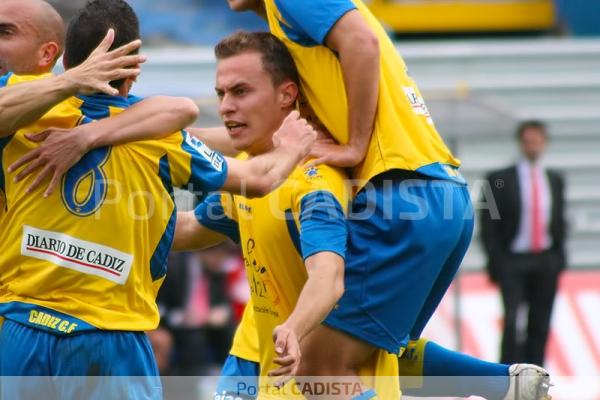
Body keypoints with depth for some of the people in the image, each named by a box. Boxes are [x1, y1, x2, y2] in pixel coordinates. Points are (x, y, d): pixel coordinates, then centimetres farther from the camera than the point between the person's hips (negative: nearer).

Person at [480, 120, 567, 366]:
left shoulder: (555, 180, 14)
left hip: (546, 262, 4)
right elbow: (489, 225, -2)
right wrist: (496, 262, -9)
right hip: (513, 261, -4)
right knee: (512, 320, -15)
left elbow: (559, 220, 18)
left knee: (540, 325, 3)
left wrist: (559, 255, 5)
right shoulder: (500, 179, -1)